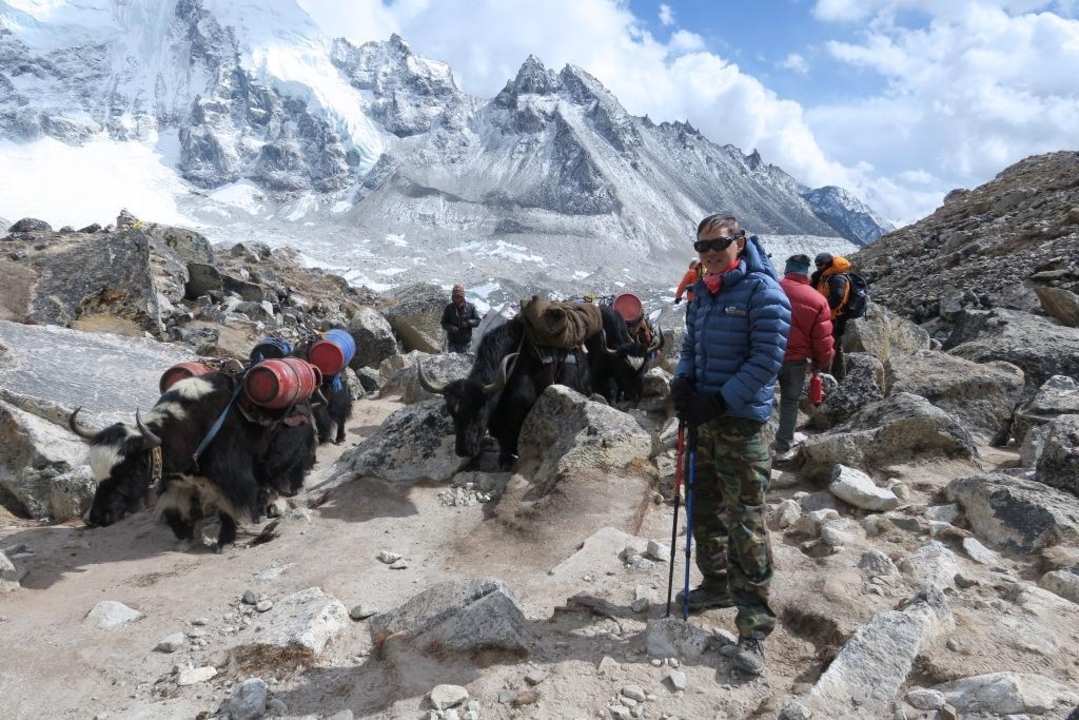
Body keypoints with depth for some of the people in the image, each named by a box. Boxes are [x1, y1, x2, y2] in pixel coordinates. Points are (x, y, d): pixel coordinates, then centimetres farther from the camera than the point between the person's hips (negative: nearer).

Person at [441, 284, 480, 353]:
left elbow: (478, 320, -1)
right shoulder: (449, 308, -6)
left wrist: (468, 323, -20)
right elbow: (444, 323, -1)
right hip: (453, 343, 0)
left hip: (467, 342, 1)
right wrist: (451, 328, -22)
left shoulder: (470, 307, -5)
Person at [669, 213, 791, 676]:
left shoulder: (762, 291, -11)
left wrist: (720, 401, -19)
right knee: (704, 509, 18)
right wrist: (682, 381, -2)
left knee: (745, 522, -6)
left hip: (741, 421, -7)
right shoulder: (701, 292, 11)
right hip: (703, 417, 7)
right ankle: (717, 585, 38)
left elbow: (767, 360, -16)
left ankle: (754, 627, 4)